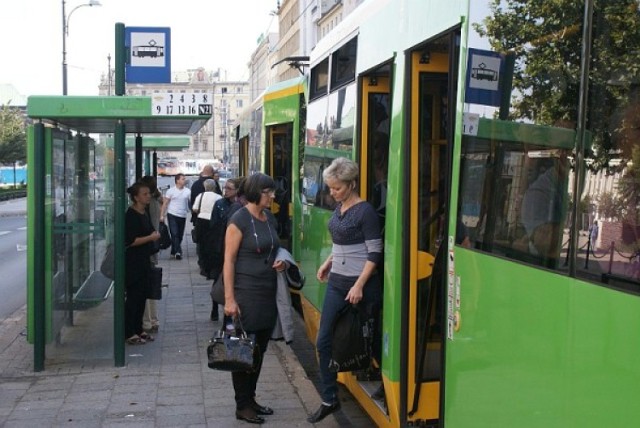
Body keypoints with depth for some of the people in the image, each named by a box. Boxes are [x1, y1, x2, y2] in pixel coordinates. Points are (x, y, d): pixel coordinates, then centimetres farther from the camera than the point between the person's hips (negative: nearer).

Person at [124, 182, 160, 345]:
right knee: (133, 297, -4)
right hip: (133, 263, -9)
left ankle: (138, 329, 22)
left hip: (144, 261, 9)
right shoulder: (131, 215, -16)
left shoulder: (144, 213, 12)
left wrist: (155, 235, 12)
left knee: (142, 296, 13)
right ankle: (129, 333, 3)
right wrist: (151, 237, -18)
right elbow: (130, 241, -23)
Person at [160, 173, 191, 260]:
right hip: (172, 215, -3)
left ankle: (173, 252, 22)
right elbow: (165, 203, 2)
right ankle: (178, 252, -9)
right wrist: (162, 215, -4)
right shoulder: (171, 191, -1)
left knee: (180, 235, 8)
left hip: (183, 216, 3)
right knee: (174, 234, -9)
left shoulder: (188, 191, 3)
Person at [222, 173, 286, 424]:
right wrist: (229, 299, -18)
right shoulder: (239, 220, -12)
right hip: (246, 293, -7)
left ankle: (251, 399, 26)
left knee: (260, 349, 13)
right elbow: (229, 260, -14)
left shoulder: (270, 218, 10)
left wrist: (279, 262, 2)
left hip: (268, 292, 8)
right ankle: (242, 406, 11)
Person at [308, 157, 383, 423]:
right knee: (323, 341, 5)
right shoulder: (339, 208, 9)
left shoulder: (365, 211, -14)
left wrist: (359, 286, -20)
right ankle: (329, 400, 13)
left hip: (359, 285, -8)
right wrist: (328, 262, 16)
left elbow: (374, 253, -16)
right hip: (336, 282, 8)